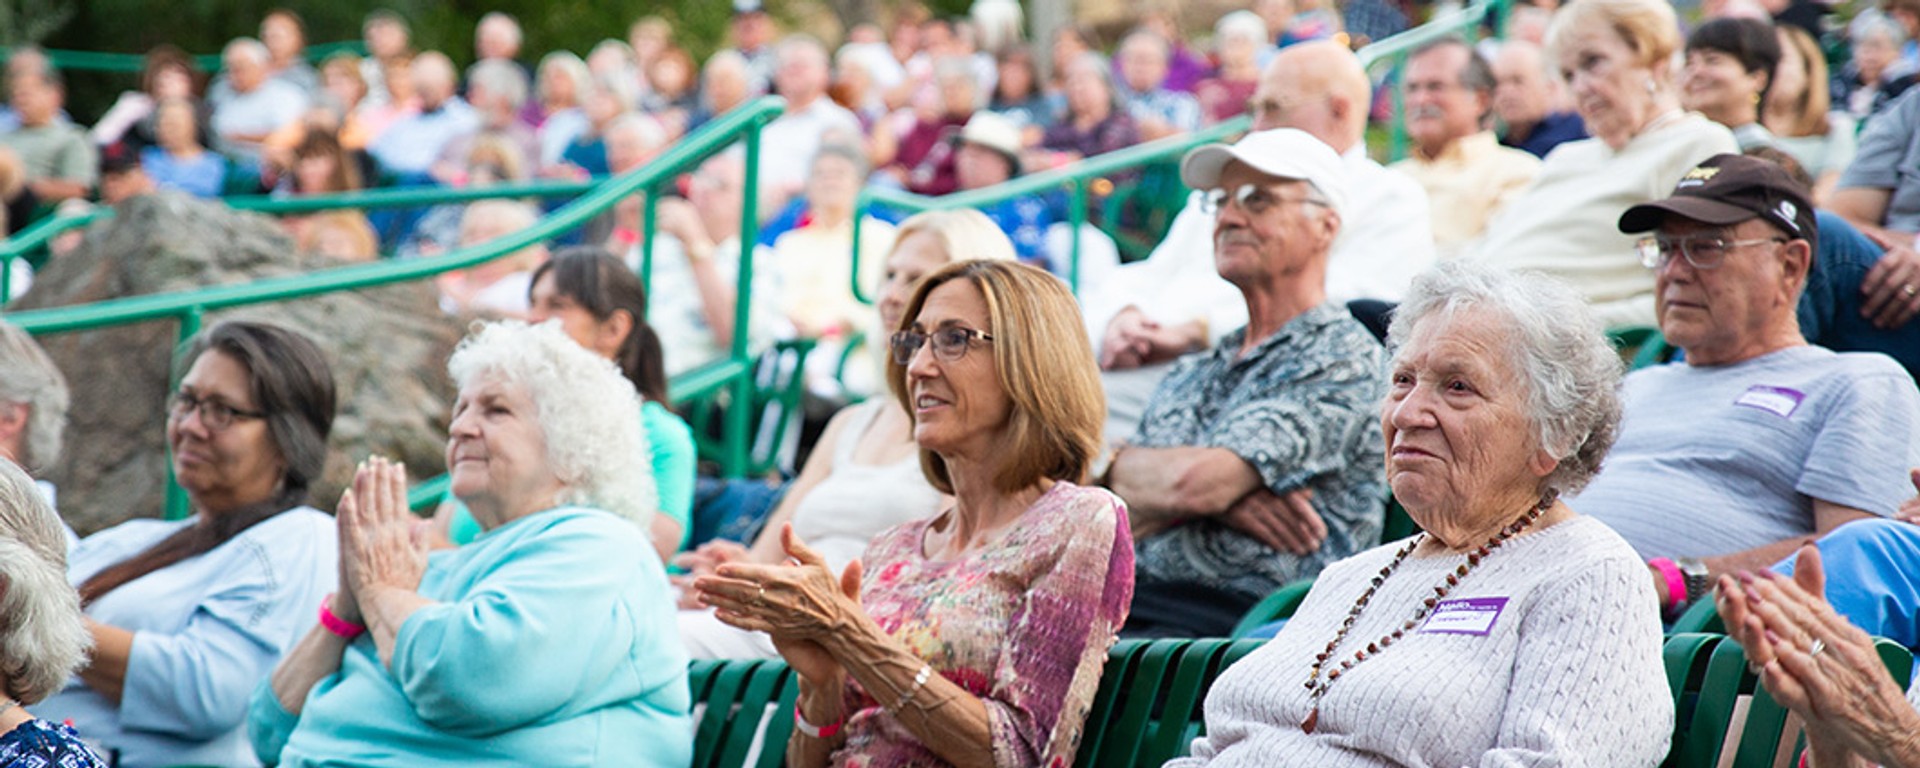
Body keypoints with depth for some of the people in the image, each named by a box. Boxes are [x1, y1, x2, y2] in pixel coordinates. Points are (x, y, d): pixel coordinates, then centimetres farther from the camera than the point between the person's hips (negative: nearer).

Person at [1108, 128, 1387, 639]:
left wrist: (1117, 461, 9)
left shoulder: (1342, 355, 1)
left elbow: (1195, 482, -11)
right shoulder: (1192, 373, 26)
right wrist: (1227, 500, -6)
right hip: (1136, 604, 7)